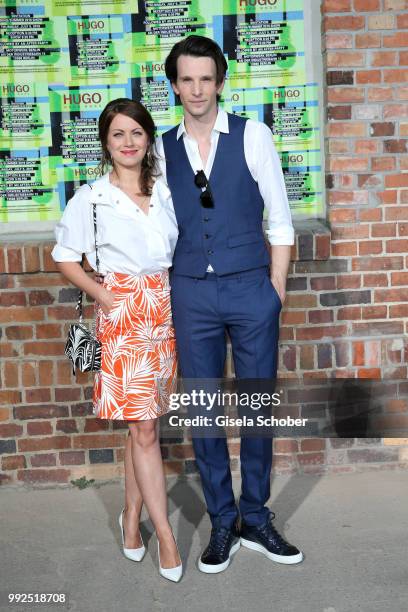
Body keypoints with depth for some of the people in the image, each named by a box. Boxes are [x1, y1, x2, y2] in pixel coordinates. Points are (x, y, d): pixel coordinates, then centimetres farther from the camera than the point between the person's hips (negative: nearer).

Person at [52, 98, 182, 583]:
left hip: (165, 310, 4)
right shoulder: (91, 198, 0)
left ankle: (132, 516, 27)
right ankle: (165, 536, 7)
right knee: (144, 428, -4)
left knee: (145, 423, 10)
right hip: (123, 314, -4)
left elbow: (183, 248, 18)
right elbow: (65, 258, 4)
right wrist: (106, 298, -6)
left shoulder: (165, 192, 10)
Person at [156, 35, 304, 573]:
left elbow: (279, 220, 1)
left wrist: (275, 291, -3)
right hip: (191, 294, 2)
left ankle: (256, 521, 26)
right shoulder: (162, 149, 7)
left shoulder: (252, 136, 1)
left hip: (250, 289, -1)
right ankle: (222, 524, 25)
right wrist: (165, 293, 4)